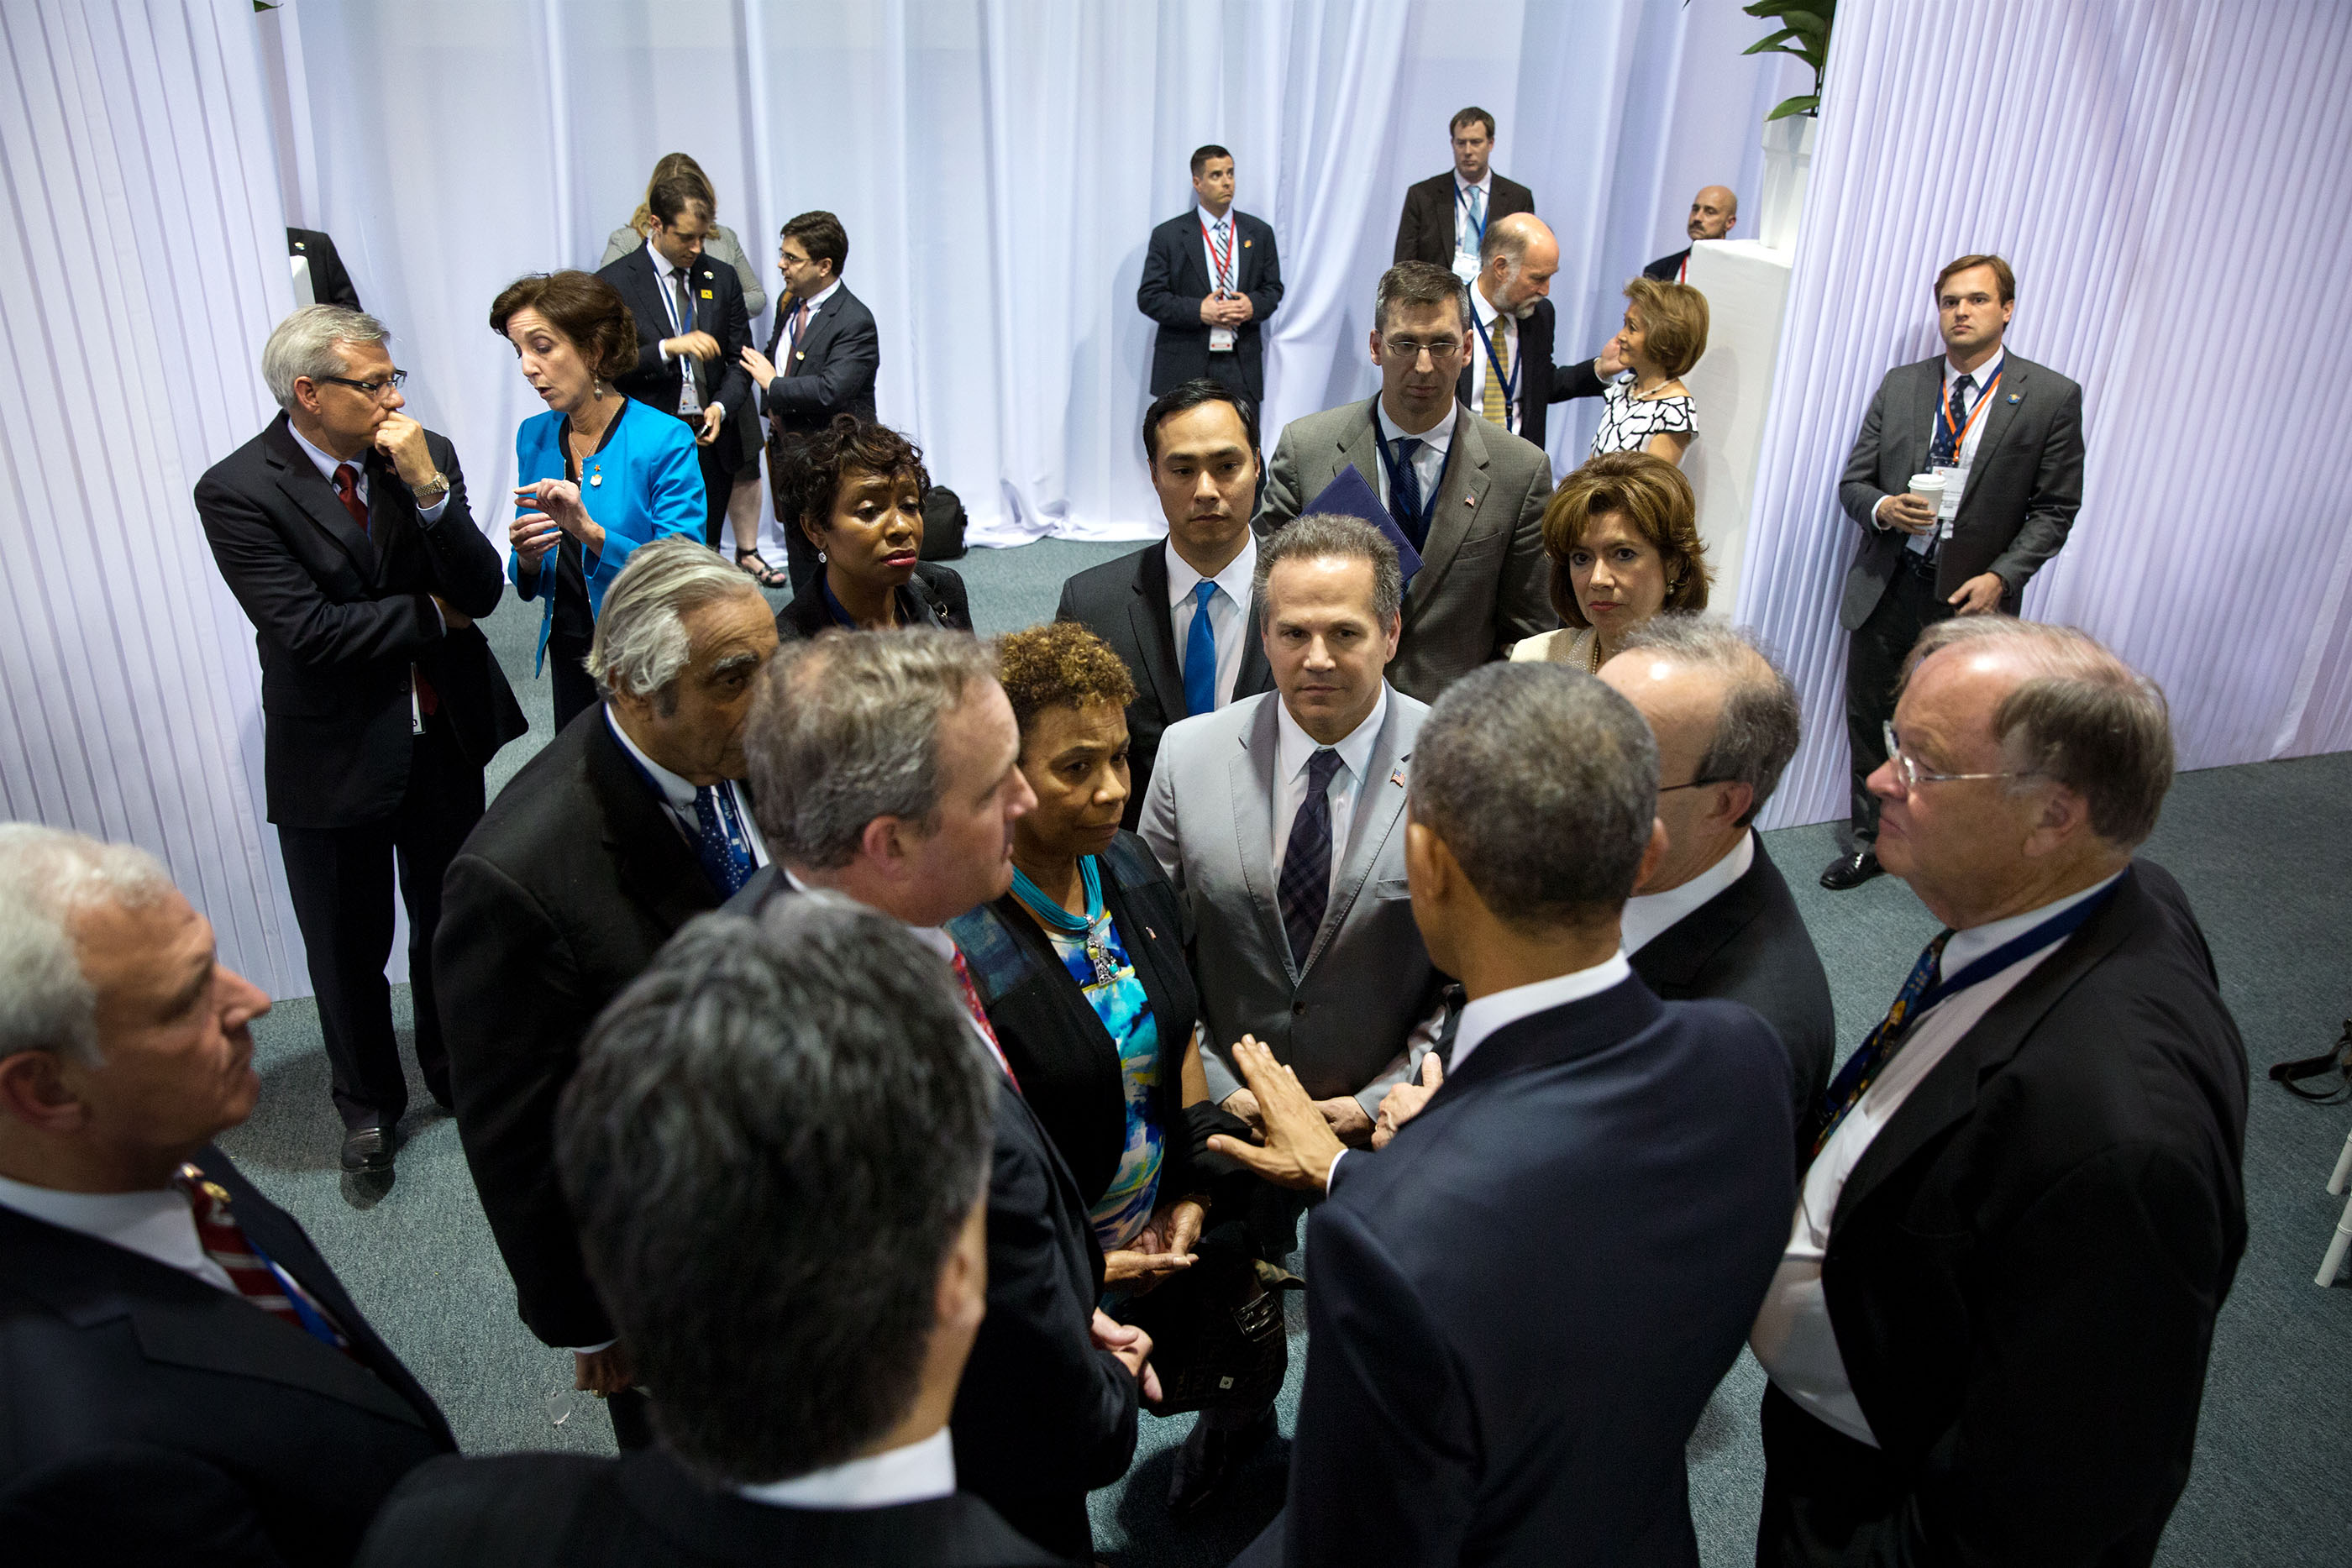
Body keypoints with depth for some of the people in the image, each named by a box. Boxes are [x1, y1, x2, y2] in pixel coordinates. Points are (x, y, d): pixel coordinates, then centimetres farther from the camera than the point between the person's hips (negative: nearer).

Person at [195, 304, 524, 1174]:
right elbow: (308, 629, -22)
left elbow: (480, 592, -10)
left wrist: (427, 487, -22)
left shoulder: (427, 455, -3)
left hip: (445, 734, 3)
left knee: (453, 921, 19)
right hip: (336, 754, -3)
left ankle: (456, 1068, 42)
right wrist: (431, 615, -12)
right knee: (348, 946, 13)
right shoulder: (236, 491, -15)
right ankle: (369, 1100, 36)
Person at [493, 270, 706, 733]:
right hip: (569, 656, 5)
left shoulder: (665, 442, -16)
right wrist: (527, 560, -14)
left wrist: (591, 532, -32)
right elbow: (532, 585, 8)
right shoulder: (533, 438, 2)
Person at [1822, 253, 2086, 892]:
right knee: (1866, 720, 11)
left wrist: (2002, 577, -14)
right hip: (1886, 586, 3)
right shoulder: (1899, 385, 6)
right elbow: (1853, 481, 8)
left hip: (1970, 594, -3)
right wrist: (1882, 509, -15)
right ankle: (1869, 842, 29)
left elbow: (2055, 508, -1)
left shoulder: (2051, 397, -2)